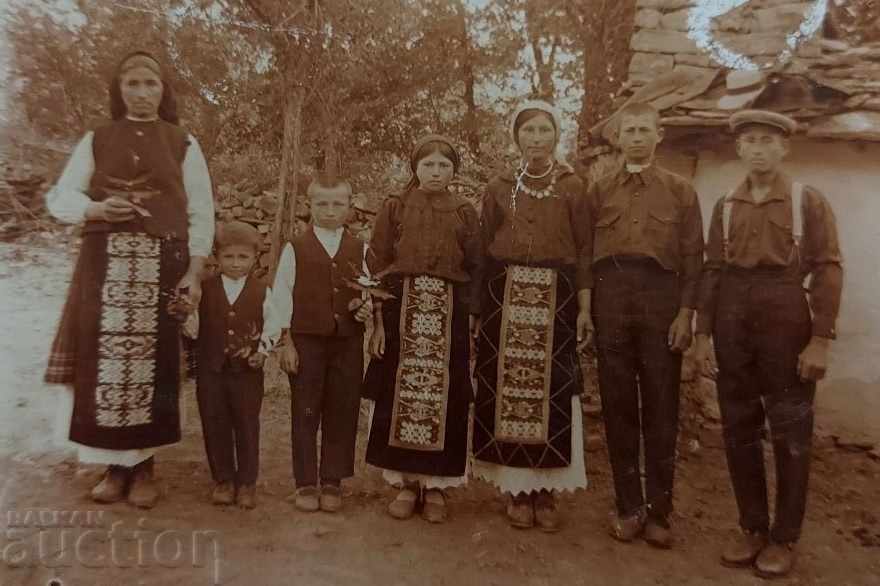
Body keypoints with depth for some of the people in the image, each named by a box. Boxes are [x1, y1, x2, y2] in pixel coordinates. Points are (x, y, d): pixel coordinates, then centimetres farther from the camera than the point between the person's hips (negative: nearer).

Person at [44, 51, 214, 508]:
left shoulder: (183, 143, 9)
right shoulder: (96, 140, 13)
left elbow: (201, 211, 5)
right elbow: (58, 198, 11)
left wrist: (194, 270, -6)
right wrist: (95, 208, -12)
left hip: (162, 266, -1)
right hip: (105, 264, 2)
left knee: (151, 361, -3)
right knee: (104, 360, -1)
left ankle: (144, 465, 9)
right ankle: (115, 464, 12)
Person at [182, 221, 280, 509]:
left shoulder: (262, 291, 0)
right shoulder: (204, 289, 2)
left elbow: (273, 326, 6)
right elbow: (193, 325, 4)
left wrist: (262, 350, -6)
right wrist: (188, 323, -17)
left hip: (247, 371, -1)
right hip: (210, 369, 1)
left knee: (247, 426, 6)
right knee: (215, 426, 9)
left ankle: (247, 482, 19)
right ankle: (223, 480, 25)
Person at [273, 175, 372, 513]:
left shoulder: (359, 250, 8)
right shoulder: (296, 248, 3)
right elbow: (282, 298, 1)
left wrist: (366, 308, -11)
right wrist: (286, 342, -4)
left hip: (347, 342, 2)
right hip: (305, 340, -1)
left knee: (342, 413, 5)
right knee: (305, 413, 4)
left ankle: (332, 482, 19)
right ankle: (305, 484, 17)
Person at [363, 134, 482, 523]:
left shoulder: (465, 214, 7)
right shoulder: (394, 209, 6)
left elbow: (475, 271, 6)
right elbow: (377, 267, 3)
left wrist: (471, 324, -2)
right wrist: (378, 322, -5)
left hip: (449, 316, 0)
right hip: (402, 310, 0)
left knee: (444, 401, 3)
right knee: (399, 397, 3)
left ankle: (436, 486, 19)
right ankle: (406, 482, 19)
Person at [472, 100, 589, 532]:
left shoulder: (573, 188, 9)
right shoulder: (499, 188, 11)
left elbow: (582, 248, 4)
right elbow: (485, 248, 9)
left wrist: (578, 302, -7)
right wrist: (483, 302, -1)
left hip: (555, 301, 0)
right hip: (505, 298, 1)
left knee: (552, 392, -1)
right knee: (507, 390, 0)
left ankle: (546, 491, 13)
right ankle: (517, 489, 14)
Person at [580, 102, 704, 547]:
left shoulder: (681, 190, 10)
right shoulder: (599, 191, 12)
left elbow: (692, 258, 5)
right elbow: (586, 253, 8)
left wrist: (685, 314, -4)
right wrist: (584, 308, 0)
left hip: (661, 298, -1)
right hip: (610, 298, 1)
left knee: (661, 407, 4)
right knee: (617, 405, 5)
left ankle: (659, 510, 16)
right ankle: (629, 507, 17)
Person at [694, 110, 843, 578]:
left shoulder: (809, 201, 1)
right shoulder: (725, 206, 10)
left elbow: (827, 271, -5)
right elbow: (712, 271, 7)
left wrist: (820, 340, -12)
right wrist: (703, 334, 1)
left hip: (786, 324, -3)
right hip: (732, 326, 3)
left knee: (790, 435, 5)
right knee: (739, 431, 8)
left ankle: (784, 537, 18)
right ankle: (752, 527, 22)